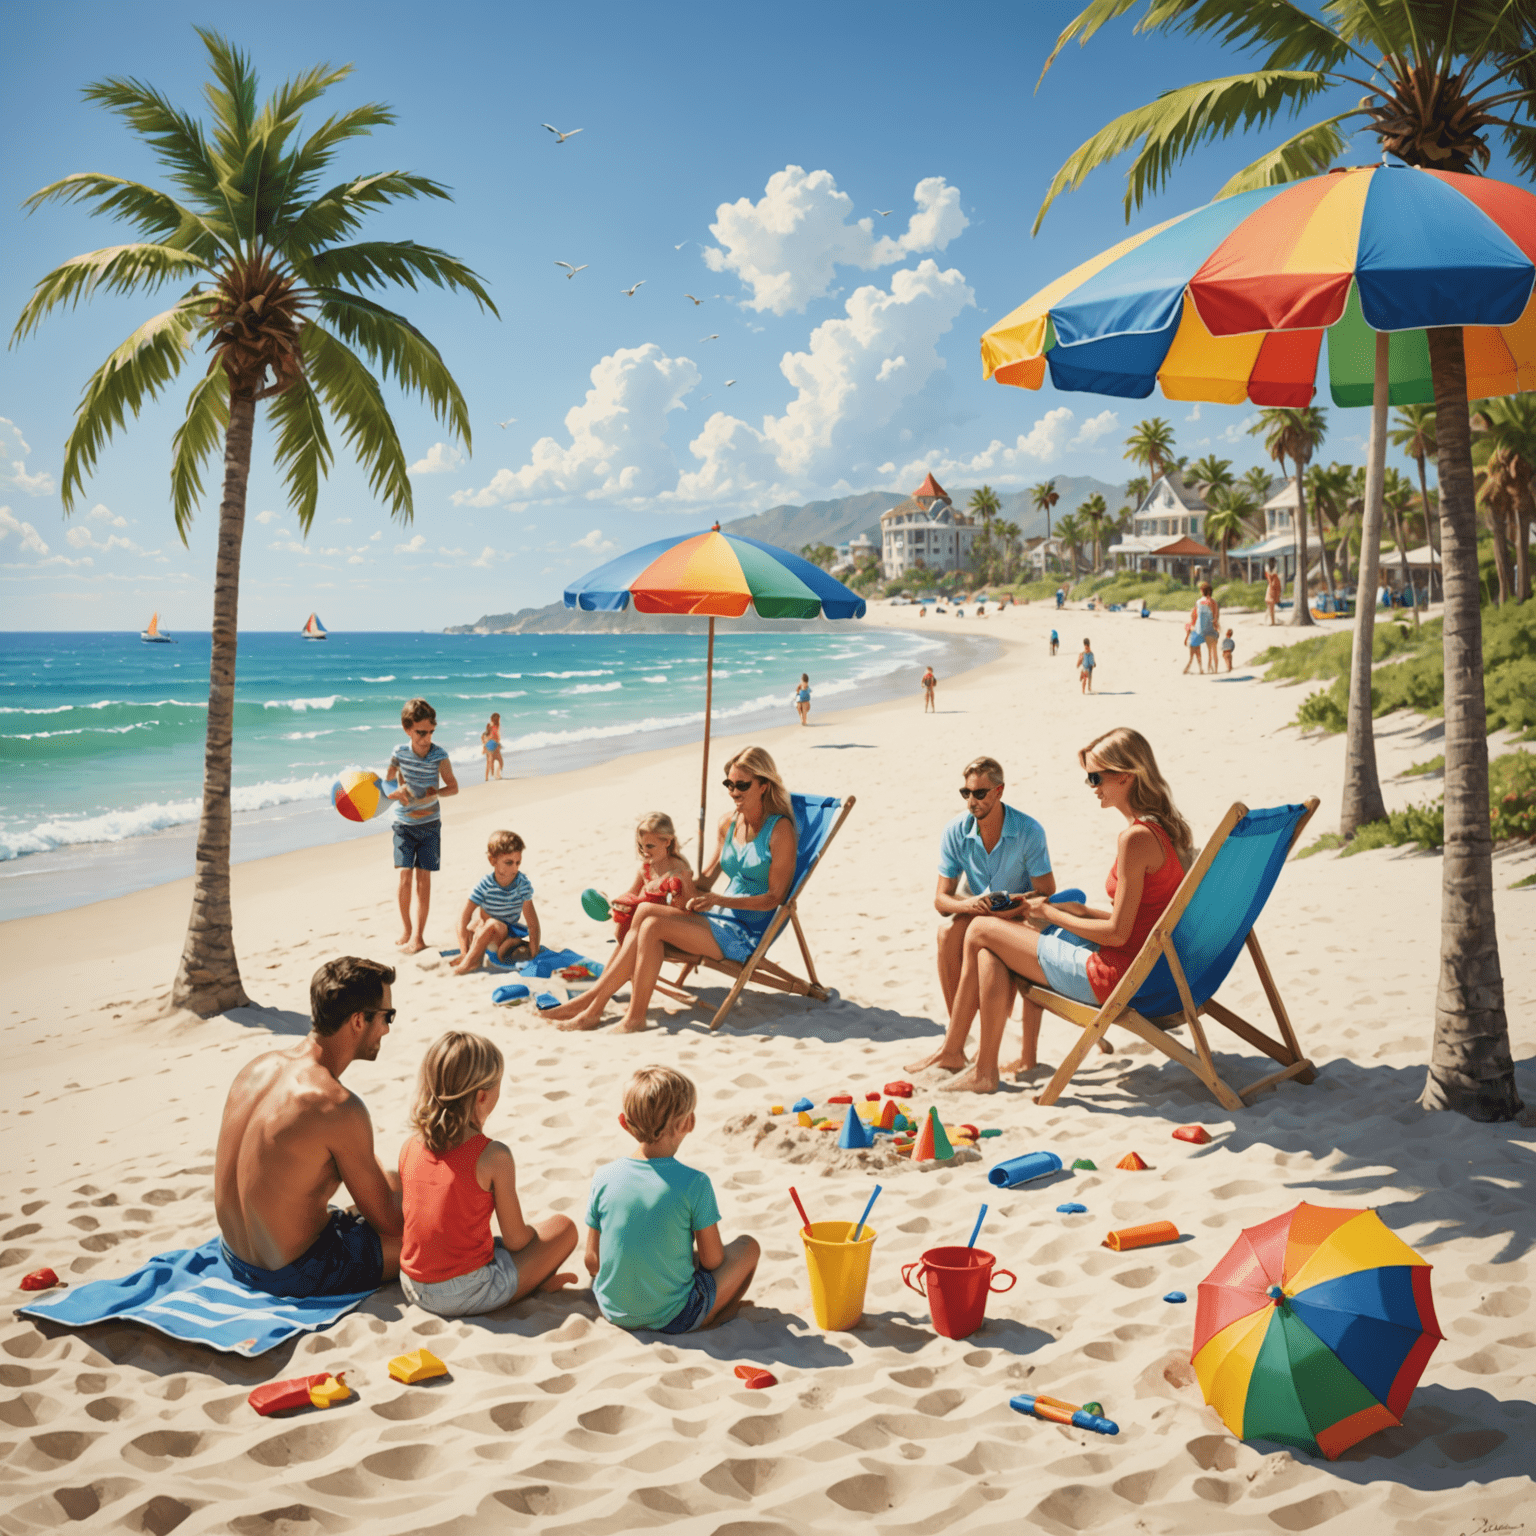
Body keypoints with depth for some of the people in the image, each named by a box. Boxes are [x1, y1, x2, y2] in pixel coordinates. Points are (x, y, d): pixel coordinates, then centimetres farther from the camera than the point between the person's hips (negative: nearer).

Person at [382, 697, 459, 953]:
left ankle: (418, 935, 2)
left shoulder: (439, 756, -12)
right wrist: (396, 793, -21)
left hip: (429, 824, -1)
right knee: (405, 876, -6)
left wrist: (434, 793, -23)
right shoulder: (399, 753, -8)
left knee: (423, 878, -3)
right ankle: (405, 928, 13)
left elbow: (453, 787, -4)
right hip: (404, 823, 1)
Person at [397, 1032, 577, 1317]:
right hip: (468, 1295, -6)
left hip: (413, 1290, 6)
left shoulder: (409, 1148, -1)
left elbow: (399, 1222, 10)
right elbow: (515, 1240, -10)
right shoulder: (494, 1156, -17)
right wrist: (529, 1230, 15)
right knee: (563, 1228, 9)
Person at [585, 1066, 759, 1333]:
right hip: (672, 1318, -3)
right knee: (748, 1246, 13)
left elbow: (592, 1261, -2)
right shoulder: (694, 1183, -20)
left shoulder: (604, 1177, -10)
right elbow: (712, 1261, -11)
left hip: (613, 1311, 4)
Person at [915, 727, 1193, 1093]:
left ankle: (953, 1050, 15)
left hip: (1113, 975, -10)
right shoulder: (1162, 826, 7)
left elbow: (1118, 933, -20)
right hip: (1143, 966, 10)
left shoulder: (1136, 837, -22)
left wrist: (1052, 914, -8)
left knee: (981, 931, 1)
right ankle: (1028, 1057, 23)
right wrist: (1081, 910, 11)